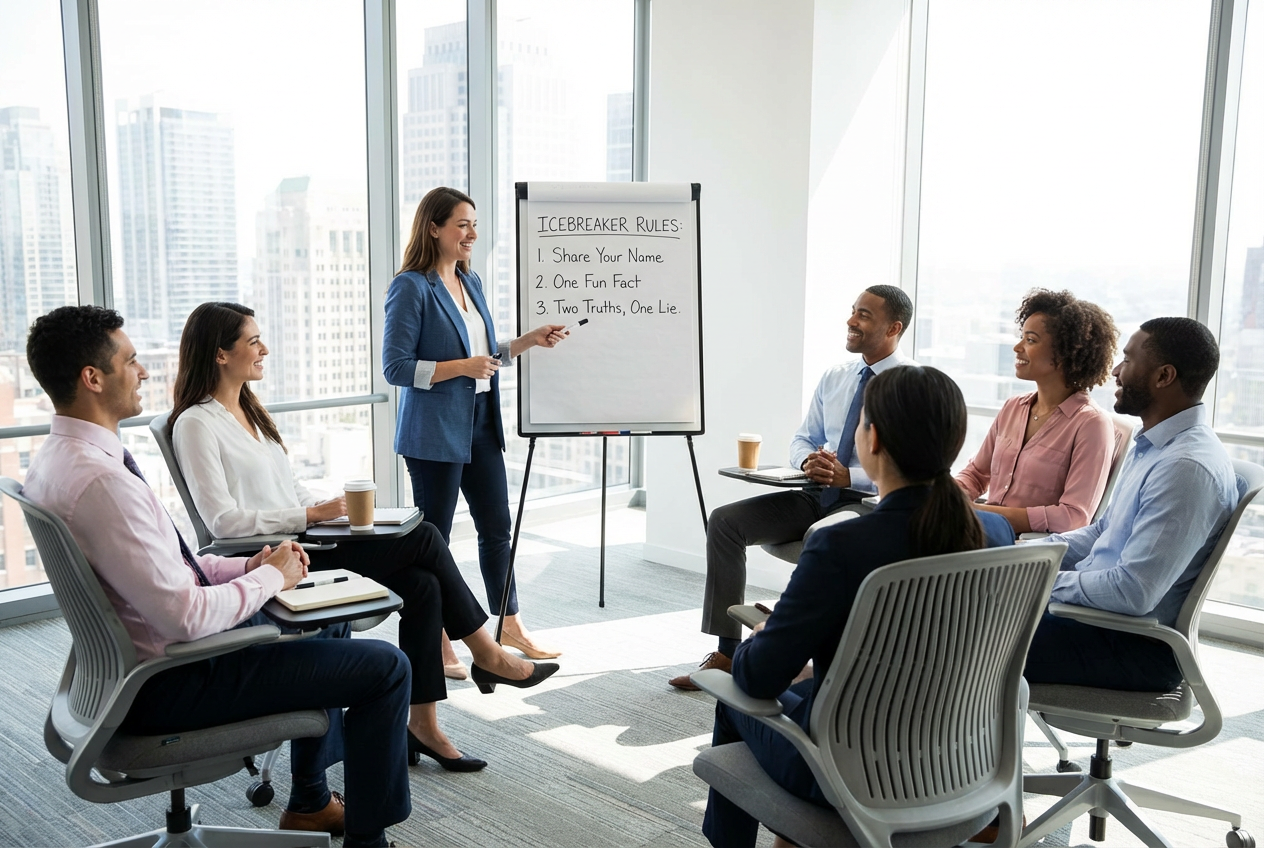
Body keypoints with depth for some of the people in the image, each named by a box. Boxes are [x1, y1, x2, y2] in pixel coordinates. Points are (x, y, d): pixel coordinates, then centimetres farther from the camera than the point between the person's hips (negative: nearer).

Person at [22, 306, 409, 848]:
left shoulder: (56, 459, 4)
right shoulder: (100, 479, -29)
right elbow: (184, 616, -30)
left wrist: (244, 566, 1)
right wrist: (269, 577, -14)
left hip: (142, 656, 11)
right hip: (169, 685, -11)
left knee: (326, 621, 28)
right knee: (386, 667, -8)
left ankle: (310, 801, 38)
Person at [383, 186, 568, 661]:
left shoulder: (470, 282, 11)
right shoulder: (411, 288, -13)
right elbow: (397, 367, -16)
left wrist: (530, 340, 6)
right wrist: (463, 367, -20)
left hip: (481, 423, 8)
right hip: (435, 430, -8)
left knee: (497, 526, 14)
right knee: (433, 535, 4)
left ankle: (510, 626, 27)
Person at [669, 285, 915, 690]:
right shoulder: (834, 378, 12)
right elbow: (802, 440, 17)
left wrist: (848, 475, -24)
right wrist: (808, 462, -8)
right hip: (817, 495, 7)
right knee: (725, 521, -9)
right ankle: (726, 650, -7)